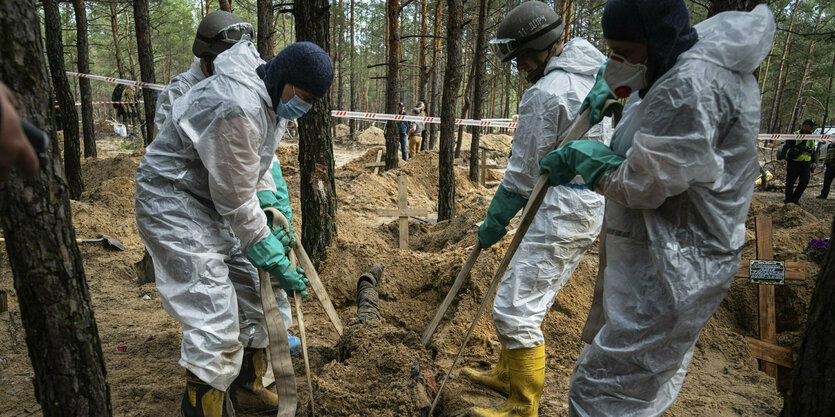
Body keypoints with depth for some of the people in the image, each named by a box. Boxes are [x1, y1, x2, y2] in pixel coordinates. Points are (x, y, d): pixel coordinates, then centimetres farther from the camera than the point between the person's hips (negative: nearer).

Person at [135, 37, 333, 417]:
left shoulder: (274, 98, 1)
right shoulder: (236, 109, -30)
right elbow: (236, 201, -25)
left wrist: (270, 204, 5)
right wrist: (274, 262, -17)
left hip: (211, 201, 10)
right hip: (172, 203, -9)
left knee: (251, 293, 13)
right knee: (215, 316, -13)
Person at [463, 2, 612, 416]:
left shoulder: (546, 93, -16)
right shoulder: (599, 74, 13)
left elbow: (523, 173, -14)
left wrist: (493, 220, -3)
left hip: (560, 211, -11)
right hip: (594, 206, 11)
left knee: (516, 309, -4)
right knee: (525, 295, 21)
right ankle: (507, 374, 36)